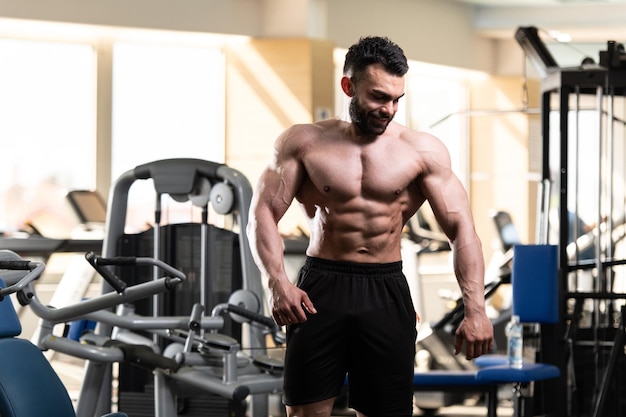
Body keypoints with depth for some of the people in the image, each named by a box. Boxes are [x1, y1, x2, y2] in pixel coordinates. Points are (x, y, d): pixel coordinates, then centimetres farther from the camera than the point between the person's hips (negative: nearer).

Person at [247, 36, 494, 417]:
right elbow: (265, 211, -1)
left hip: (386, 293, 0)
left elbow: (461, 227, -3)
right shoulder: (305, 142, 2)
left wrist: (476, 309, -15)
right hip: (321, 289, 0)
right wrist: (278, 283, -18)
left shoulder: (423, 150, 1)